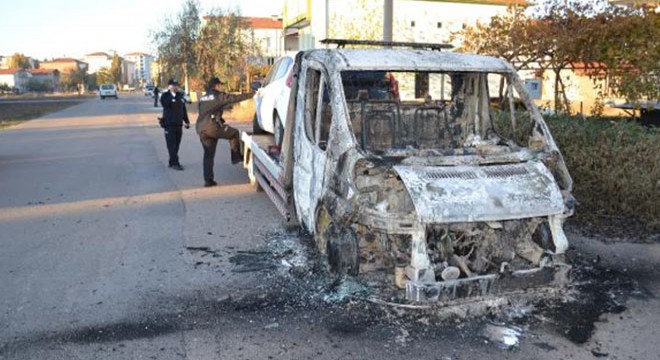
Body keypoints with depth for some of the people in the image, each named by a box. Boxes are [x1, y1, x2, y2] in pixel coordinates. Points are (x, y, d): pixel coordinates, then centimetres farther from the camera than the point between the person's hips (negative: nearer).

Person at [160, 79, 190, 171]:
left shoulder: (180, 96, 12)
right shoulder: (165, 96, -5)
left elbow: (184, 109, 19)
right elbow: (165, 104, -26)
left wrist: (186, 121, 19)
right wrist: (171, 94, -25)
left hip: (178, 124, 6)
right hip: (169, 124, -6)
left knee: (176, 144, 9)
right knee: (171, 144, -7)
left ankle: (172, 162, 18)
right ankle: (175, 163, -7)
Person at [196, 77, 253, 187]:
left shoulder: (203, 98, 22)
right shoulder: (219, 96, 0)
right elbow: (235, 98, 0)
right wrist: (251, 94, 9)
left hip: (200, 129, 7)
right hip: (212, 127, -7)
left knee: (208, 154, 12)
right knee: (234, 133, 14)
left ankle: (208, 180, 10)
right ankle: (236, 157, 15)